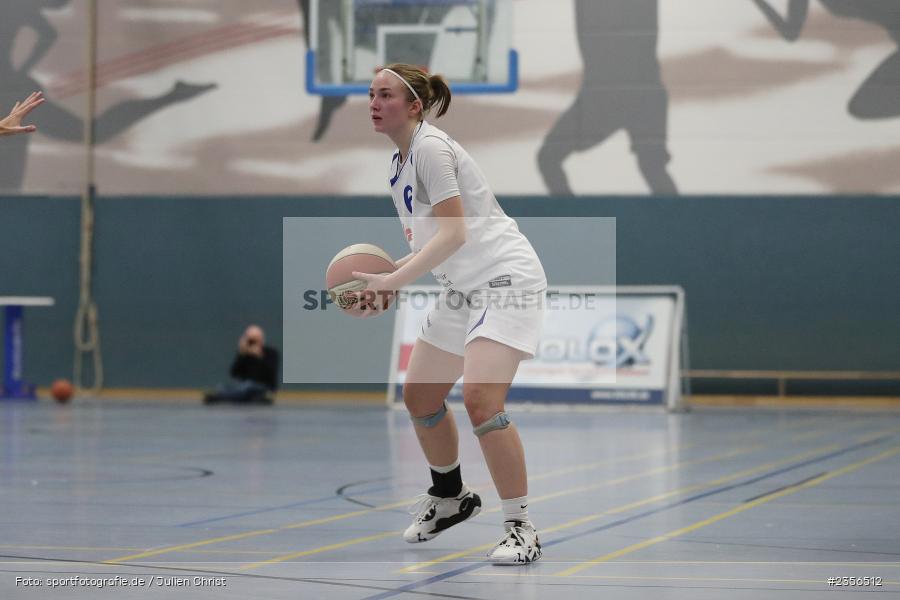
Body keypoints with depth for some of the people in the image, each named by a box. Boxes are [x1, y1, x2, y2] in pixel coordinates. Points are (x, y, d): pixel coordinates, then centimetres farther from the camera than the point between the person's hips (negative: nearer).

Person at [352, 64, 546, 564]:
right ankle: (451, 498, 36)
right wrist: (392, 272, 2)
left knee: (481, 399, -23)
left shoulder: (430, 147, -15)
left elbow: (455, 233, -22)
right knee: (420, 396, 14)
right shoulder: (400, 161, 13)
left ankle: (521, 529, -16)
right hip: (464, 288, 10)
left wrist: (394, 280, -26)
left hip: (506, 277, -10)